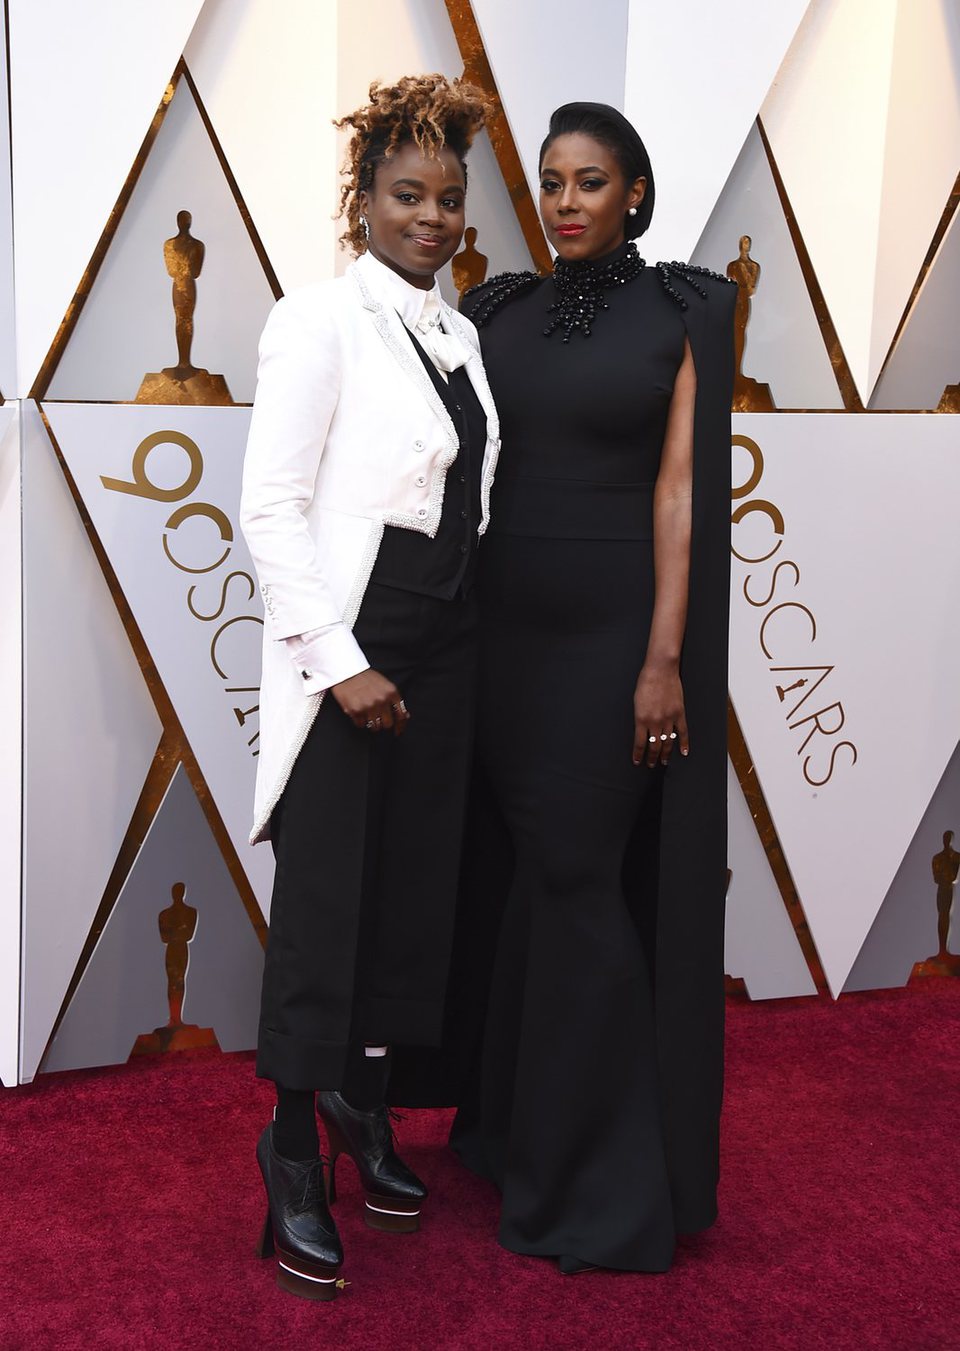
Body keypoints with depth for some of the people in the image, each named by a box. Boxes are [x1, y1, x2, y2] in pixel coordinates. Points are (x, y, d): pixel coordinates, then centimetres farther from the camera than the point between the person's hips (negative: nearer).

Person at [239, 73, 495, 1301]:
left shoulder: (459, 334, 12)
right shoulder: (319, 323, -8)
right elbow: (270, 507, -14)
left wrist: (470, 633, 10)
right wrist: (339, 662, -17)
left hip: (445, 644, 7)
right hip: (348, 643, -7)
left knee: (416, 882, 11)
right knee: (323, 900, -1)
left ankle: (364, 1100, 30)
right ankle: (293, 1154, 14)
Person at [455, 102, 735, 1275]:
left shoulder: (681, 314, -3)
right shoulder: (500, 313, 10)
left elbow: (679, 488, -8)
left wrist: (665, 660, -14)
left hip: (615, 624, -4)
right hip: (509, 623, 5)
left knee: (578, 878, -3)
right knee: (532, 869, 11)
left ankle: (598, 1177, 10)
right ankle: (518, 1116, 28)